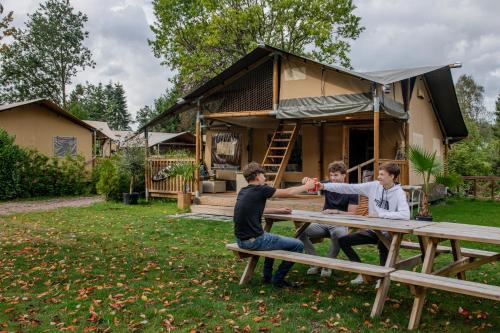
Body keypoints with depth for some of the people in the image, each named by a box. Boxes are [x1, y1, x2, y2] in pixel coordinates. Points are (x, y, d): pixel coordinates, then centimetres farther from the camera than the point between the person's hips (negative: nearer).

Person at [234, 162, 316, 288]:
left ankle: (267, 276, 36)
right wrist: (306, 186, 14)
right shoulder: (261, 190, -12)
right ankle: (278, 279, 10)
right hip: (255, 241, -9)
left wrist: (279, 210, 27)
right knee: (298, 245, 0)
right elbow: (287, 192, -1)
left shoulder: (243, 192, 10)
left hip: (241, 240, 9)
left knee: (273, 239, 36)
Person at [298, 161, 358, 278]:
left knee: (338, 234, -40)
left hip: (340, 224, -4)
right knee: (301, 231, -22)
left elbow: (351, 214, -8)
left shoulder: (351, 191, -3)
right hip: (323, 222, 4)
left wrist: (335, 211, -23)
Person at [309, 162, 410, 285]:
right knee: (343, 240, 0)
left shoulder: (399, 193, -14)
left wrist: (379, 214, -26)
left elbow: (405, 215, -30)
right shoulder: (374, 186, -2)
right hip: (372, 230, 6)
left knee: (382, 245, -38)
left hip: (389, 233, -6)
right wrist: (324, 186, -12)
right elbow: (349, 188, -5)